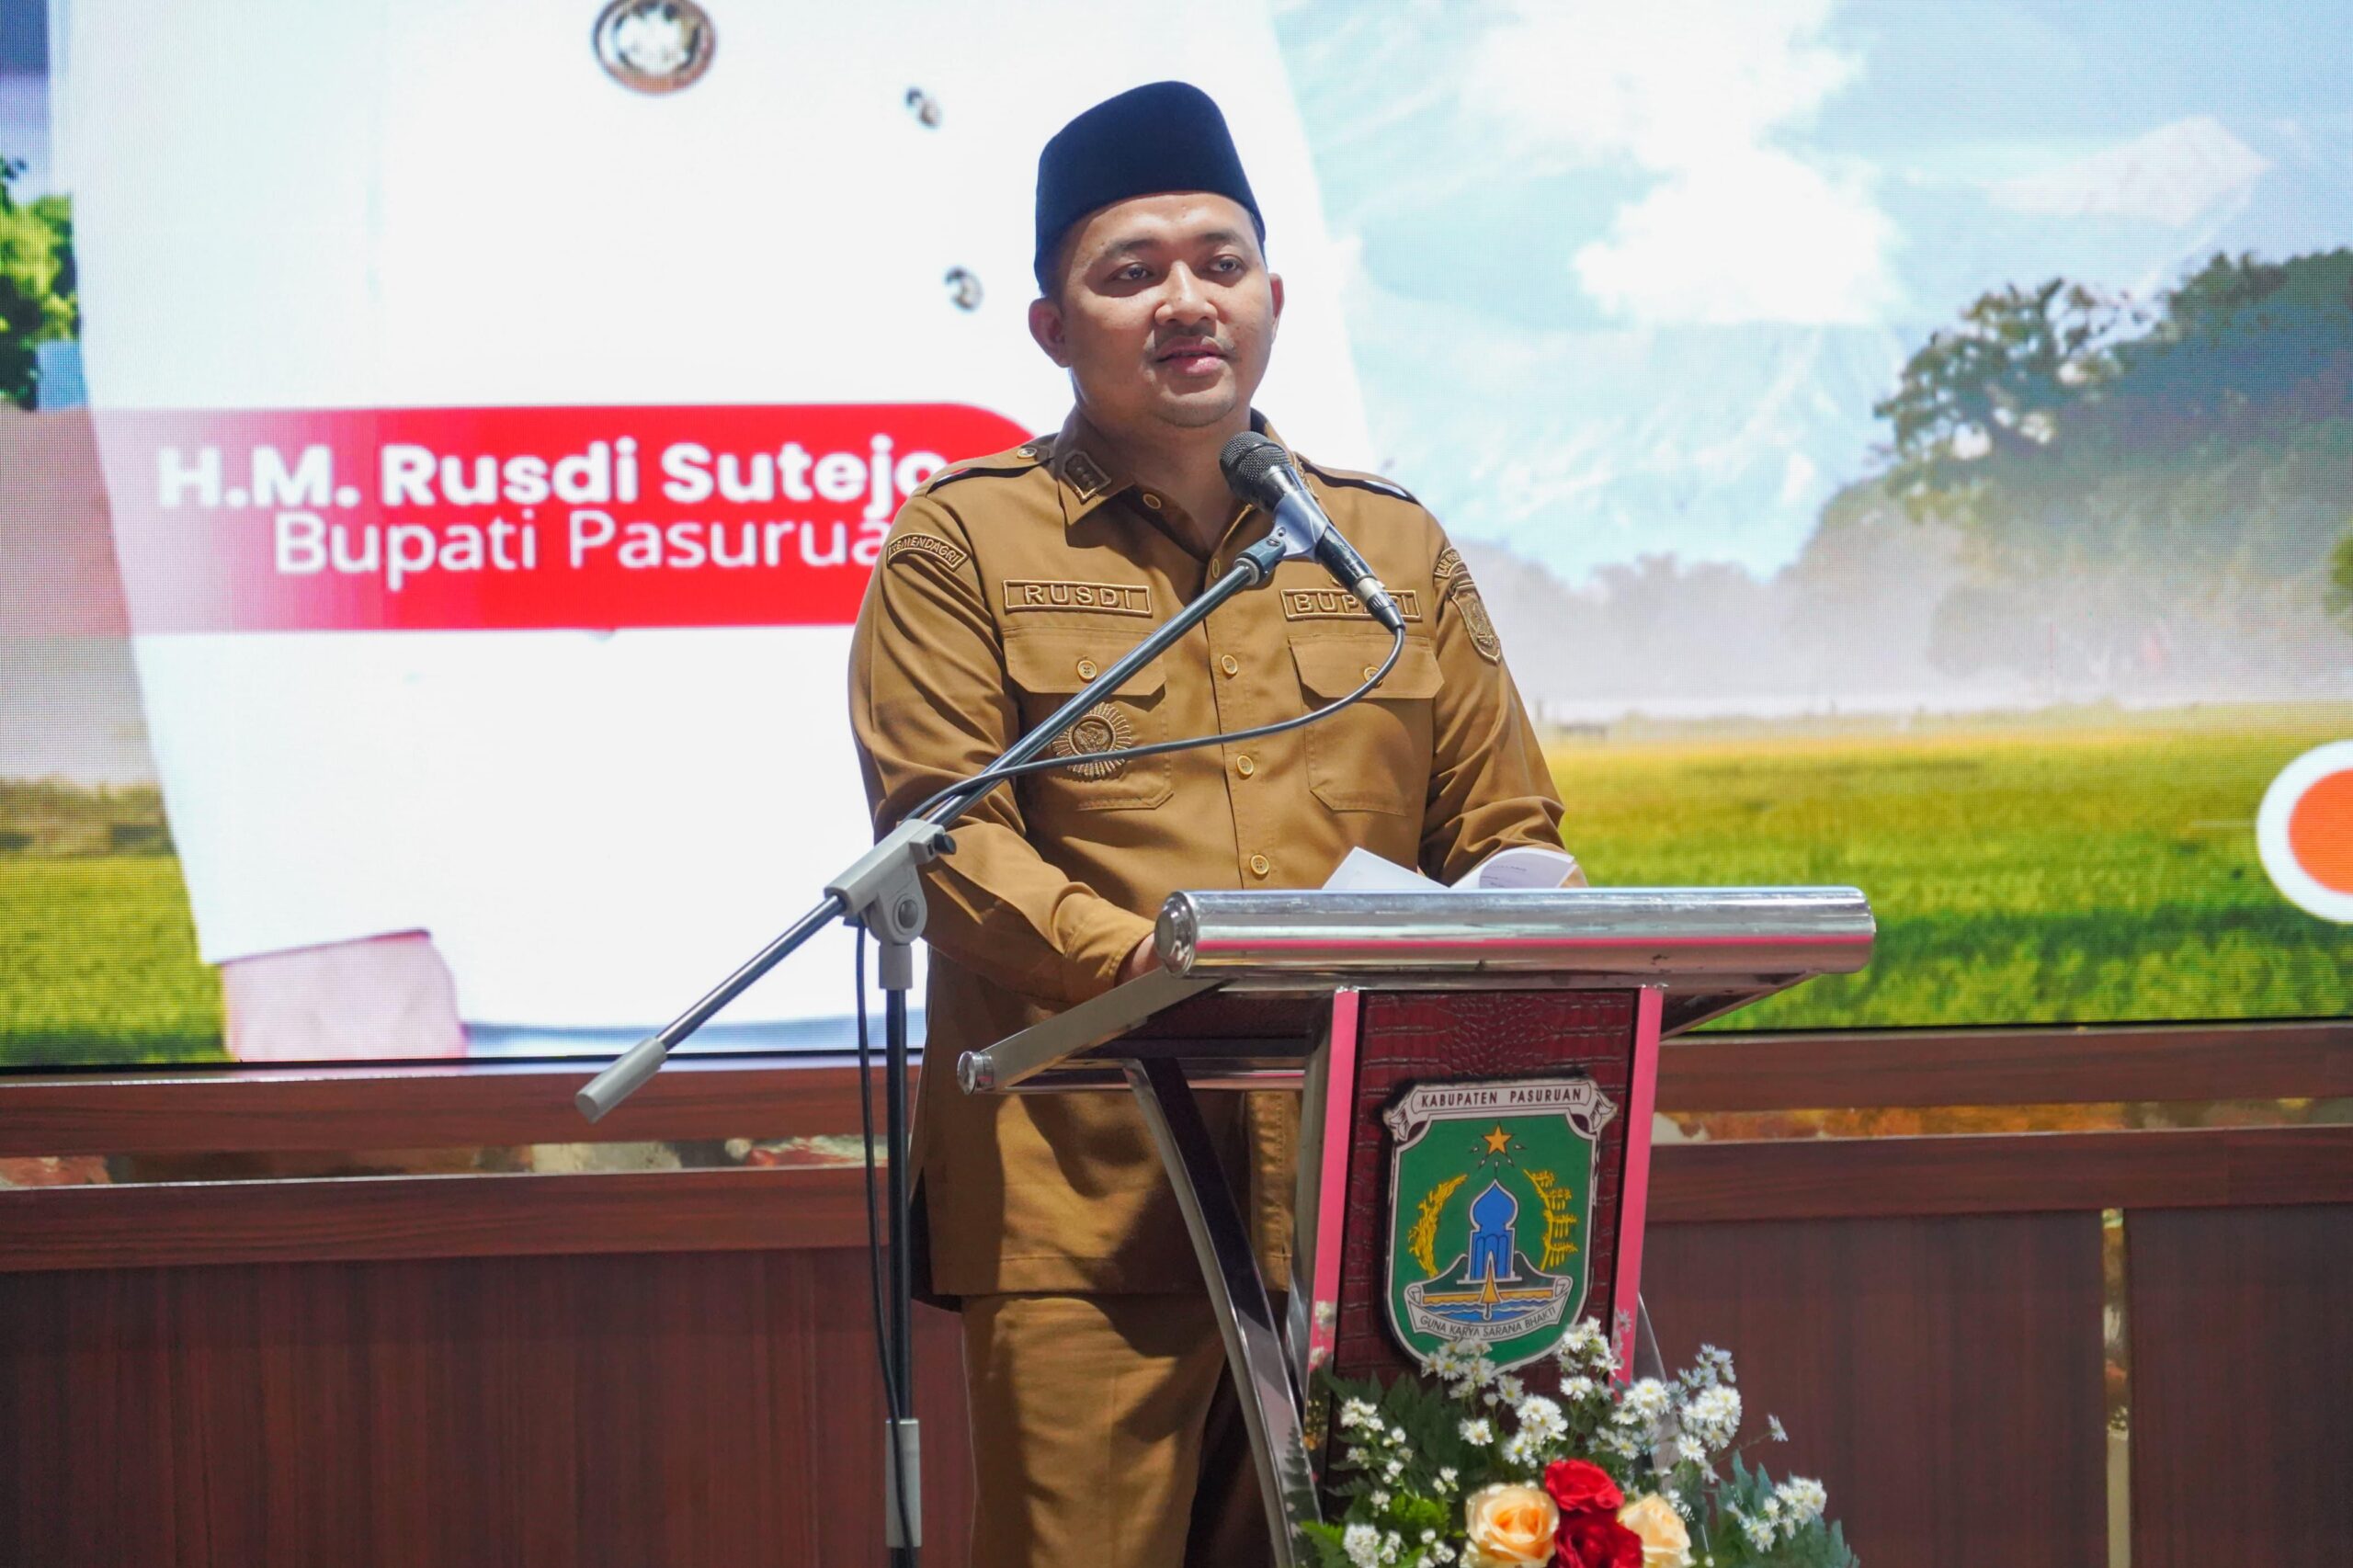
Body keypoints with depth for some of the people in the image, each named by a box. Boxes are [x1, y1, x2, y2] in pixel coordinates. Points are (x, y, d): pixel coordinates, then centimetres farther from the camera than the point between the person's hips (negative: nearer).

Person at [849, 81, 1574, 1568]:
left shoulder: (1396, 547, 18)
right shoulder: (966, 541, 6)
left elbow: (1508, 830, 18)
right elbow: (944, 828, -5)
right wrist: (1136, 959, -22)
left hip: (1364, 1195, 3)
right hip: (1091, 1205, -3)